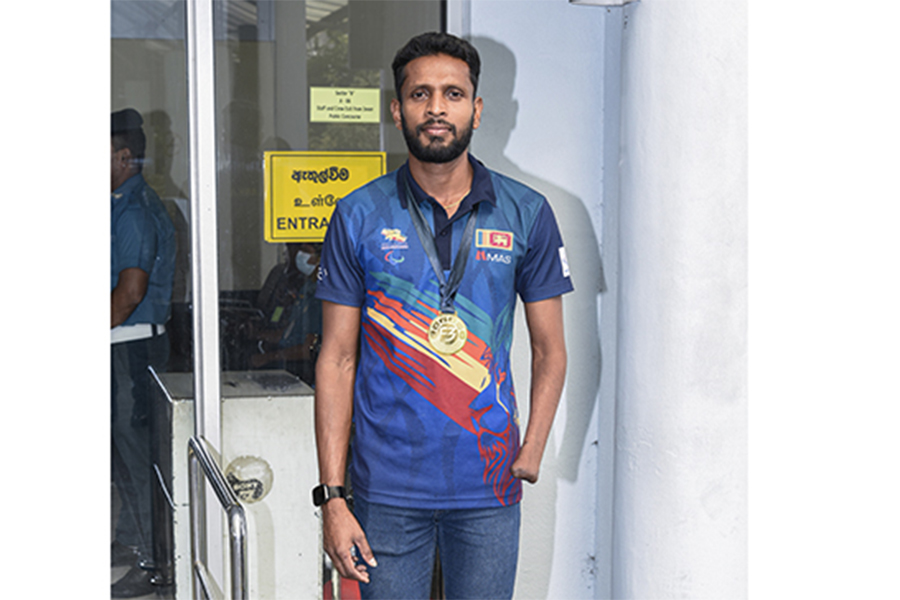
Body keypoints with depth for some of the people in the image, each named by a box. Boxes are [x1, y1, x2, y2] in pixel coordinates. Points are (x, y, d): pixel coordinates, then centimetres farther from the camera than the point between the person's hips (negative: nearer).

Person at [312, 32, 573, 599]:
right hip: (387, 488, -1)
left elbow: (550, 350, 7)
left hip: (489, 487, 1)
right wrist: (332, 496, -5)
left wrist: (532, 450, -7)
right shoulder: (359, 217, -1)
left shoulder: (526, 213, 2)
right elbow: (337, 361, -1)